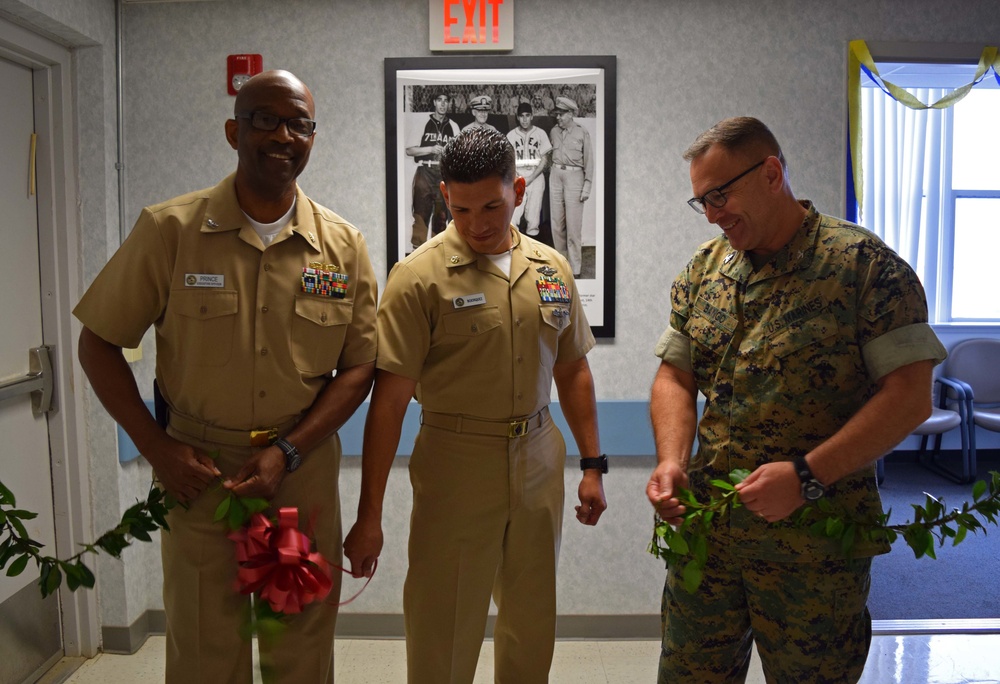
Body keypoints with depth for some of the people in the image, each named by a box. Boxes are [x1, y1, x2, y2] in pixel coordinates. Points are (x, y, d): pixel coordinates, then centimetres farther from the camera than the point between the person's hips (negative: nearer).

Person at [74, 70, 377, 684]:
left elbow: (359, 366, 0)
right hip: (196, 472, -1)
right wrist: (156, 447, -8)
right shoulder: (169, 229, -5)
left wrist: (288, 451, -11)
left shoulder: (344, 245, -1)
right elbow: (99, 343, 1)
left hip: (305, 470, 2)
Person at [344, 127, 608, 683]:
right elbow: (390, 398, -13)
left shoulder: (551, 268, 5)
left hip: (538, 461, 5)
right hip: (456, 465, -4)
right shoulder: (419, 276, -10)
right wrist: (370, 514, -14)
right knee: (443, 634, 6)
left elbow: (572, 370, 13)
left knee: (532, 625, 17)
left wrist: (593, 465, 10)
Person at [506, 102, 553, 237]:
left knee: (533, 216, -2)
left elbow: (544, 159, 2)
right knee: (512, 216, -11)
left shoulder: (540, 133, 4)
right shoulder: (511, 135, 6)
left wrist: (530, 179, -8)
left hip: (536, 177, 0)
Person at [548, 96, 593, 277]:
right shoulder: (554, 132, 9)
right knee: (556, 221, 4)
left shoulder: (582, 133, -3)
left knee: (573, 223, -6)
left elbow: (588, 161, -2)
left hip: (574, 175, -4)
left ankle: (575, 268, 0)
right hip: (556, 175, 4)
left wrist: (587, 186, -7)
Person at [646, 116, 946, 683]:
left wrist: (806, 476, -21)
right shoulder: (705, 268, 7)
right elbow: (675, 376, 9)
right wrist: (671, 462, -9)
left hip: (816, 543, -4)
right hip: (704, 528, 5)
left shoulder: (865, 264, -9)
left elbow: (910, 397, -13)